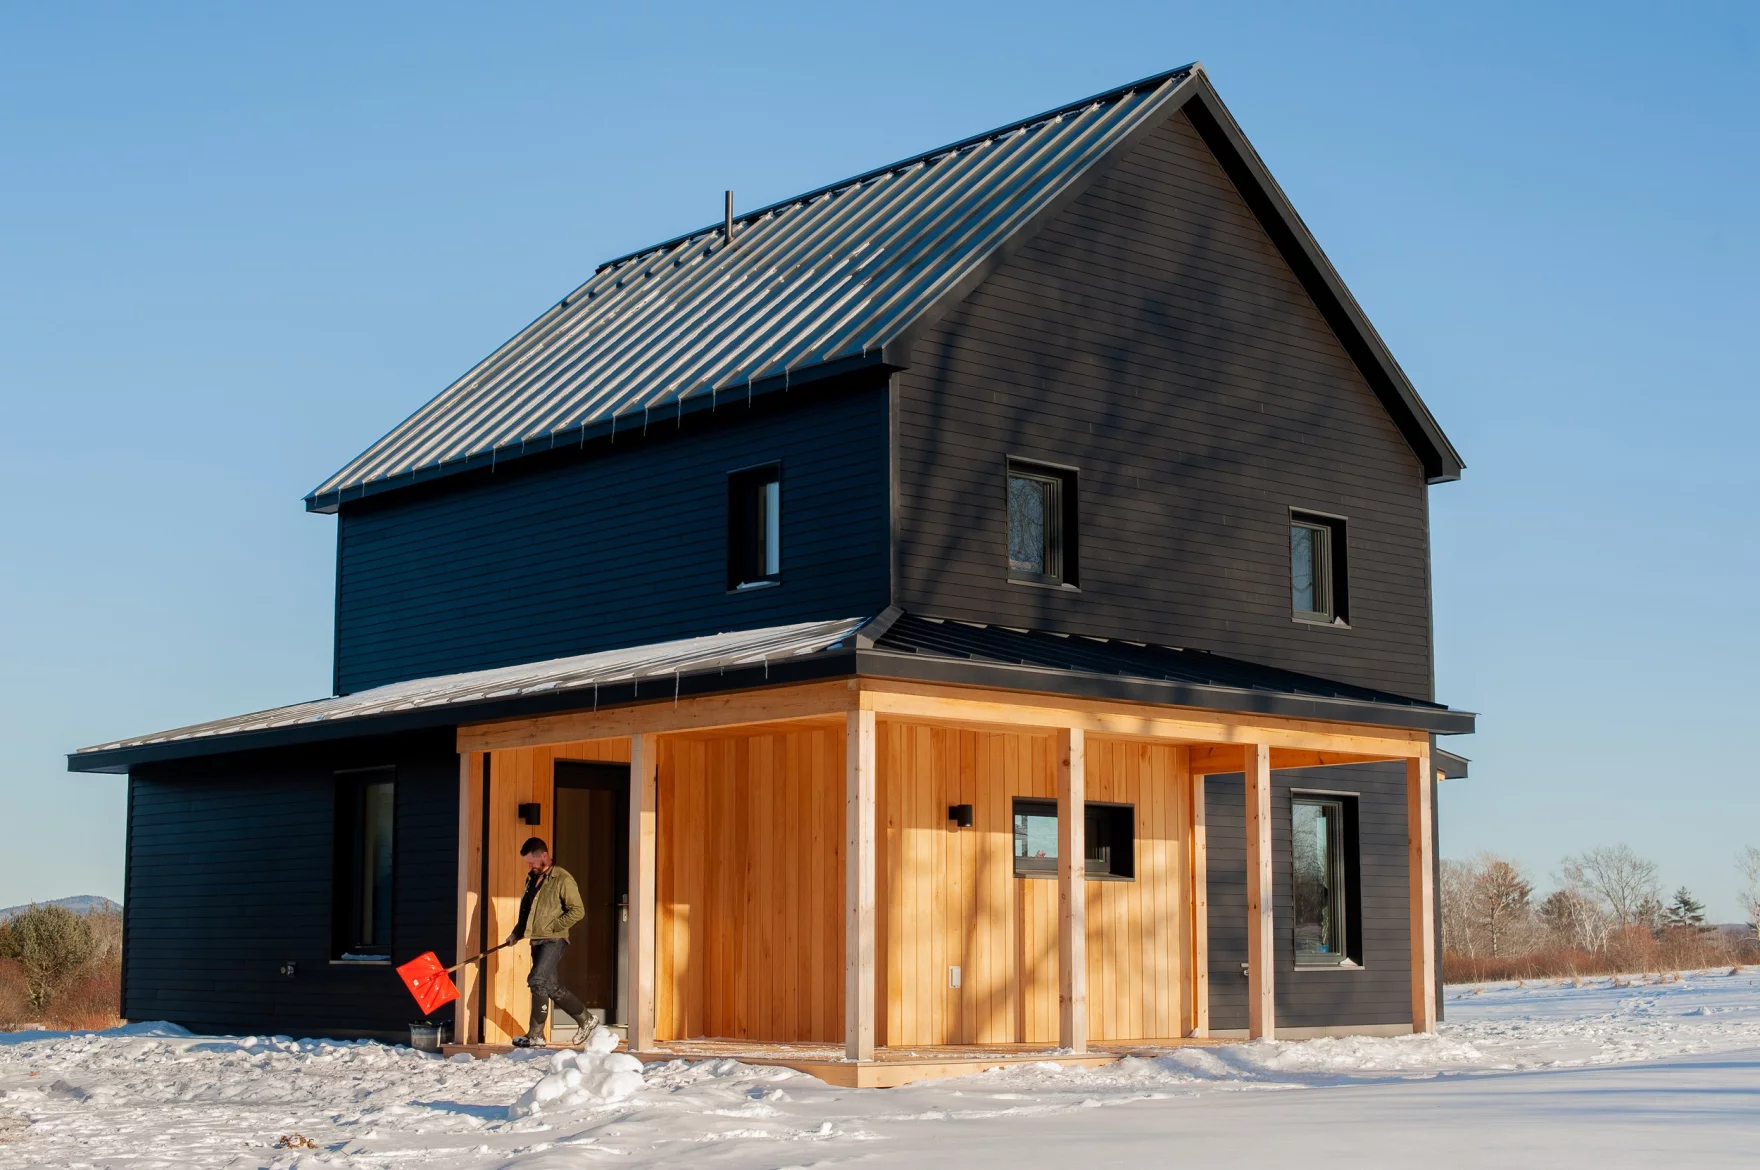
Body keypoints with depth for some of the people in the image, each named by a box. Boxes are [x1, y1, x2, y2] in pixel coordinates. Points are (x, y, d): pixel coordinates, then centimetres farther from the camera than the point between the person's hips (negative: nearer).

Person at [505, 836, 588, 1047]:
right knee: (553, 987, 10)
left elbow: (578, 911, -13)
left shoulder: (563, 879, -9)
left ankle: (535, 1035, -16)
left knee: (537, 980, -19)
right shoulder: (532, 879, 15)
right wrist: (517, 933, 14)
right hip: (537, 941, 8)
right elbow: (525, 910, 25)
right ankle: (584, 1020, 24)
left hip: (554, 940, -8)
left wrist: (553, 926, -16)